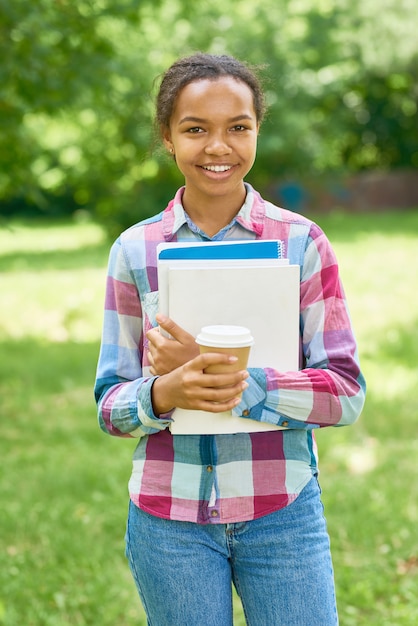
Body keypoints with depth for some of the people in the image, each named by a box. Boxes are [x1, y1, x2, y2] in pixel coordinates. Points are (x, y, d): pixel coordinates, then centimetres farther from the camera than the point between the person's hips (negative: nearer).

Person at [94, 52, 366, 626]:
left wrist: (232, 383, -22)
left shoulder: (302, 242, -3)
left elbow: (346, 392, -8)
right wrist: (163, 394, -21)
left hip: (283, 515, 0)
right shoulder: (135, 251, 0)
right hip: (169, 519, 1)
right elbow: (110, 406, 1)